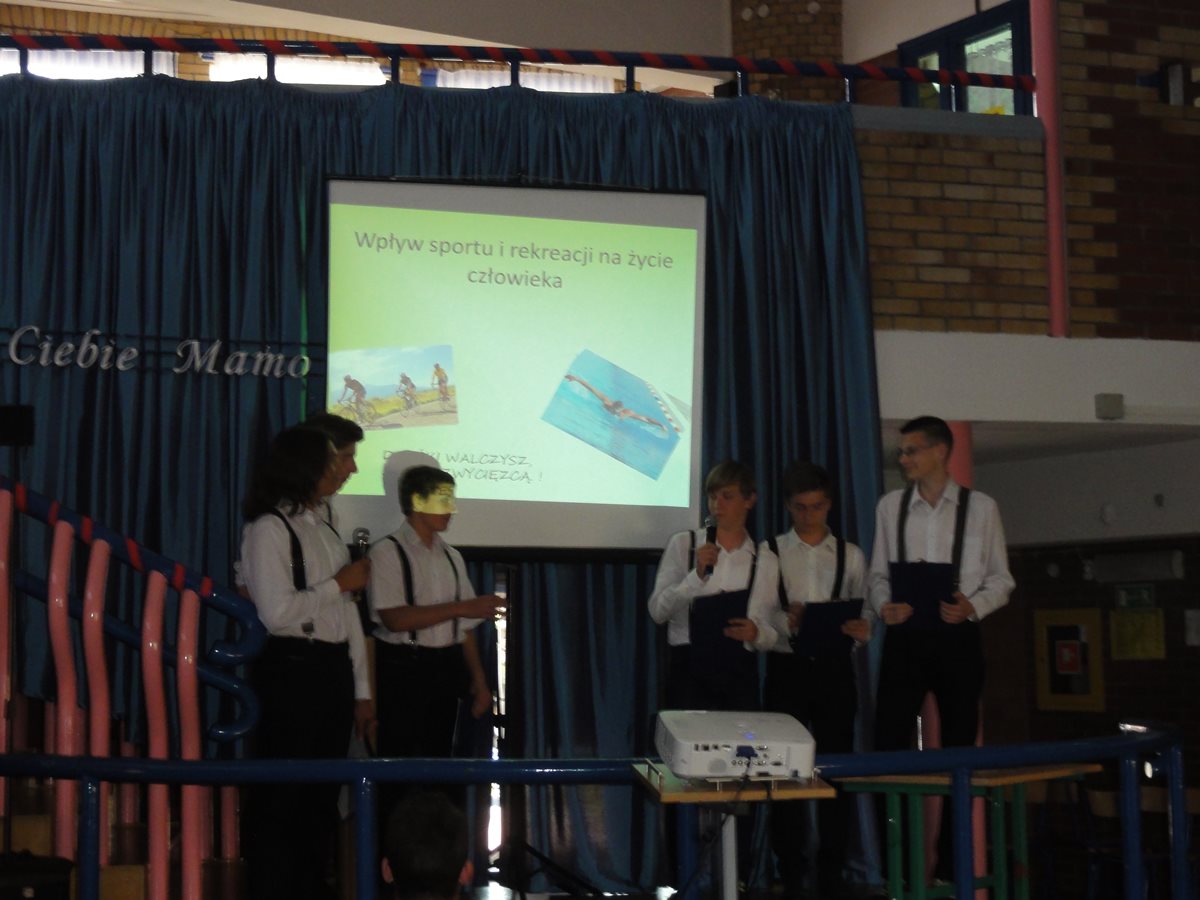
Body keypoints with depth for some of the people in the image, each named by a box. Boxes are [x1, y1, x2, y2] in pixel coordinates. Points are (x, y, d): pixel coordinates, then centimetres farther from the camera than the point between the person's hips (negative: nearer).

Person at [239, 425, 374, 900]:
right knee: (281, 795, -2)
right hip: (290, 670, -8)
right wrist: (339, 583, -10)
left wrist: (361, 691, 11)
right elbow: (277, 612, -20)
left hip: (333, 671, 8)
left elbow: (348, 616, 13)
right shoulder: (269, 528, -9)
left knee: (322, 794, 14)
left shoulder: (326, 531, 15)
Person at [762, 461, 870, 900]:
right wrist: (785, 621, -25)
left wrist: (862, 627, -19)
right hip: (787, 668, -2)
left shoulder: (851, 556, 9)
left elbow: (865, 610, 3)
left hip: (835, 669, 2)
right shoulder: (768, 552, 3)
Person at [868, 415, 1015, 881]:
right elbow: (878, 574, 9)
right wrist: (883, 604, -11)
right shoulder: (890, 507, 4)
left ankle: (951, 864, 20)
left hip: (957, 641, -1)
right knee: (889, 748, -3)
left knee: (959, 751, 8)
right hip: (904, 640, 1)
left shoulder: (980, 507, -1)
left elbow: (1000, 579, 3)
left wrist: (974, 607, -15)